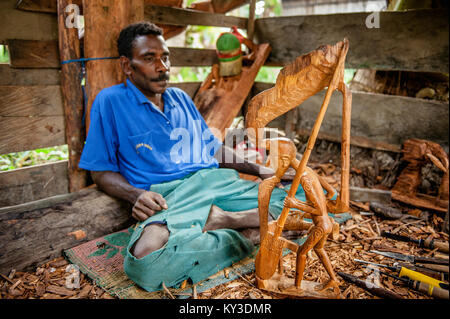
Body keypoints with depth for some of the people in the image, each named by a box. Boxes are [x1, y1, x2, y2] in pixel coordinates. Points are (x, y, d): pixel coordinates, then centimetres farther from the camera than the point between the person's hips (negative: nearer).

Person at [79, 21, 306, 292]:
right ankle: (242, 236, -23)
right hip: (169, 196, -5)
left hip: (218, 181, 5)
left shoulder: (181, 98, 23)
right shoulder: (110, 102, 7)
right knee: (145, 255, -39)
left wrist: (261, 169, 12)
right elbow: (102, 172, 5)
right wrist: (137, 195, -17)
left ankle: (224, 220, -21)